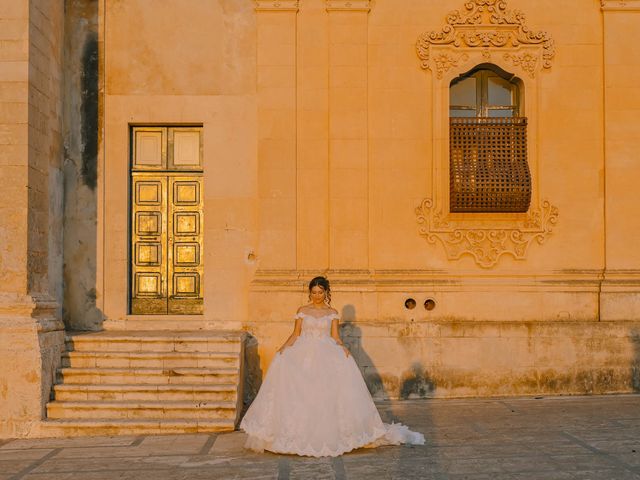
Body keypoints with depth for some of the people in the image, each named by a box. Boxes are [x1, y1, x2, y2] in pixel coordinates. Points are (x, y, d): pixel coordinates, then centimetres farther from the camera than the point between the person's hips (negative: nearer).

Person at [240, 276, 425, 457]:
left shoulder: (332, 313, 9)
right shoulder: (302, 311, 10)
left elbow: (335, 337, 6)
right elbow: (295, 334, 8)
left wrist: (343, 347, -13)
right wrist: (284, 346, -8)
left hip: (326, 354, 0)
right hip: (304, 353, 1)